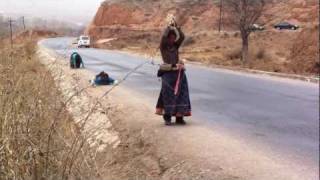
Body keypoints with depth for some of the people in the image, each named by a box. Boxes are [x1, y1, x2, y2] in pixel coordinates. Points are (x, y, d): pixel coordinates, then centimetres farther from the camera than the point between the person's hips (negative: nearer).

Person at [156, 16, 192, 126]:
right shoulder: (163, 46, 1)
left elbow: (182, 37, 1)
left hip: (178, 72, 4)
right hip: (168, 73, -4)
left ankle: (179, 117, 11)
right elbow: (163, 36, -16)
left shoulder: (176, 46, 12)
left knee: (180, 94, 4)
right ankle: (167, 118, 3)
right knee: (168, 95, -4)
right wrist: (169, 26, -11)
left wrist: (176, 27, -5)